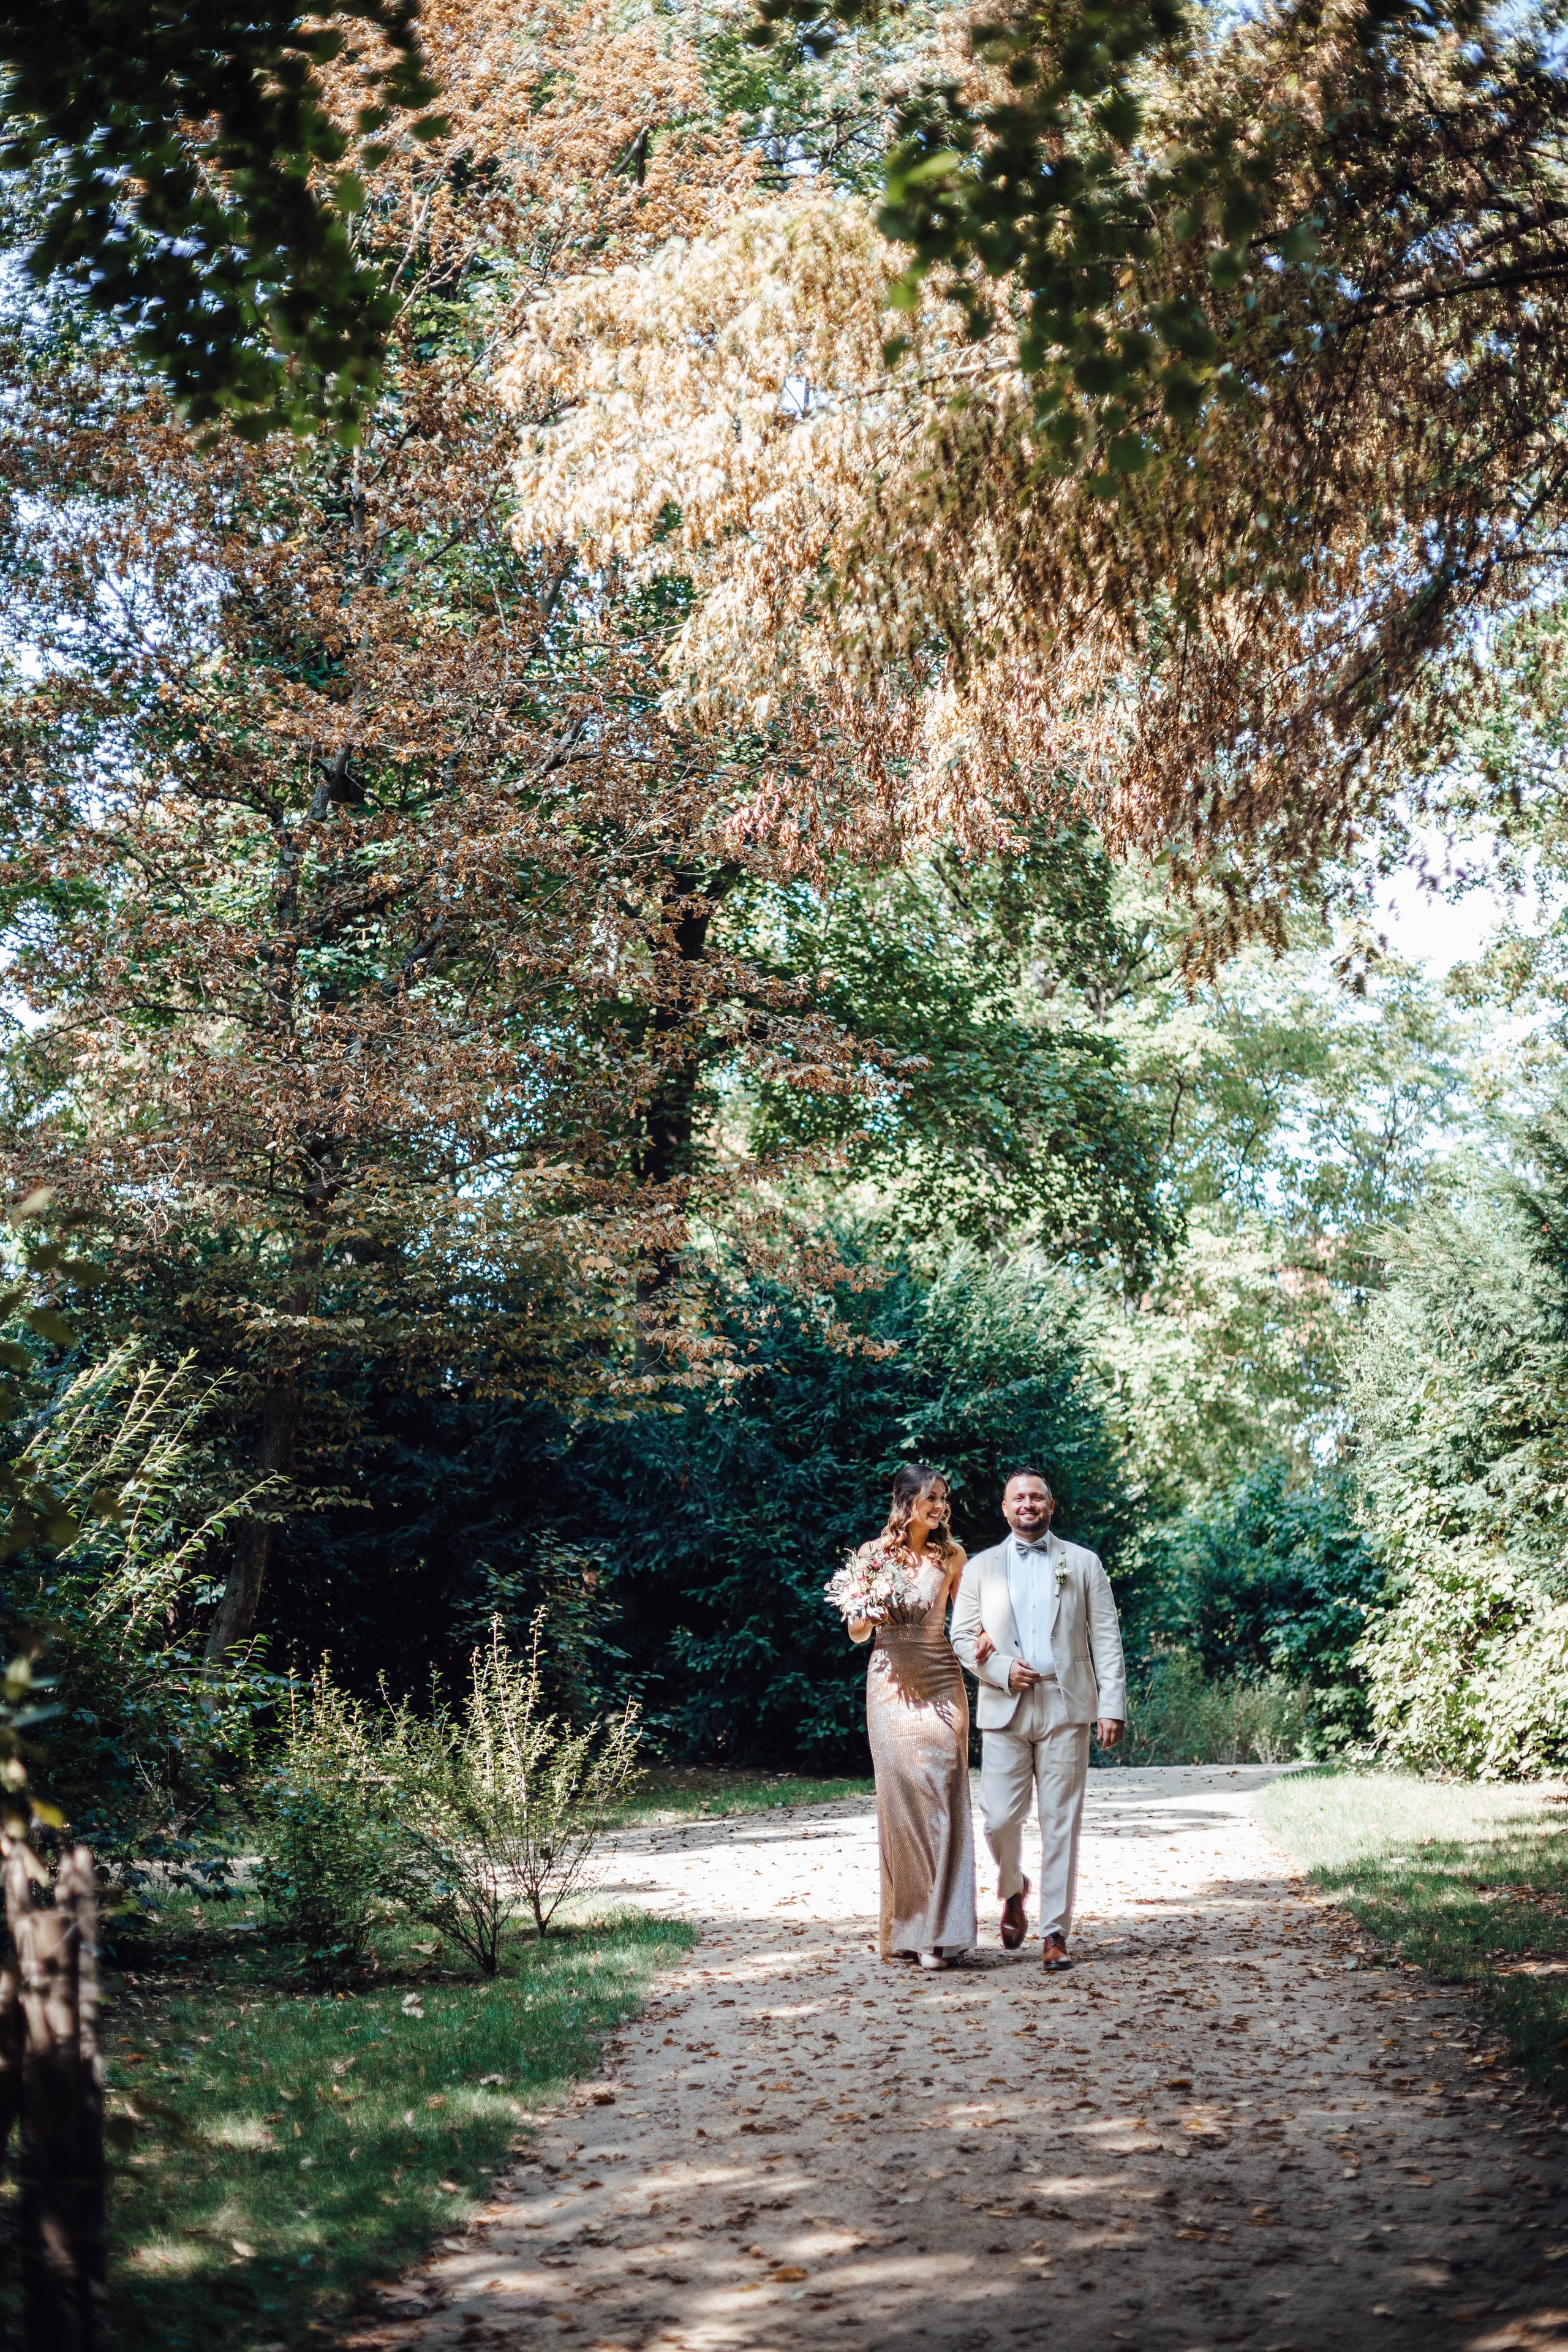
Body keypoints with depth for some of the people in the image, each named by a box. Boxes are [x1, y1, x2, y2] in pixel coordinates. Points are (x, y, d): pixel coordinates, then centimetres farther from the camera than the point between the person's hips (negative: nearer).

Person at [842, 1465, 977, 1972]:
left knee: (941, 1797, -7)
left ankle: (938, 1929, -6)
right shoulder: (872, 1555, 3)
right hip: (890, 1683, 0)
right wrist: (872, 1614, -14)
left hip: (940, 1683, 0)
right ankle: (905, 1925, 12)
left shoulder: (952, 1557, 6)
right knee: (899, 1796, -1)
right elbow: (857, 1633, 8)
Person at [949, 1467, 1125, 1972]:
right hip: (1004, 1706, 1)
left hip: (1065, 1706, 0)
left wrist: (1112, 1704, -4)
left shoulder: (1083, 1564, 10)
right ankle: (1013, 1891, 25)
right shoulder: (981, 1567, 12)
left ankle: (1055, 1934, 3)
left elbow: (1106, 1639, 6)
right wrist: (1002, 1670, -8)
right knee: (1000, 1818, -5)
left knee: (1061, 1822, -2)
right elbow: (962, 1637, 10)